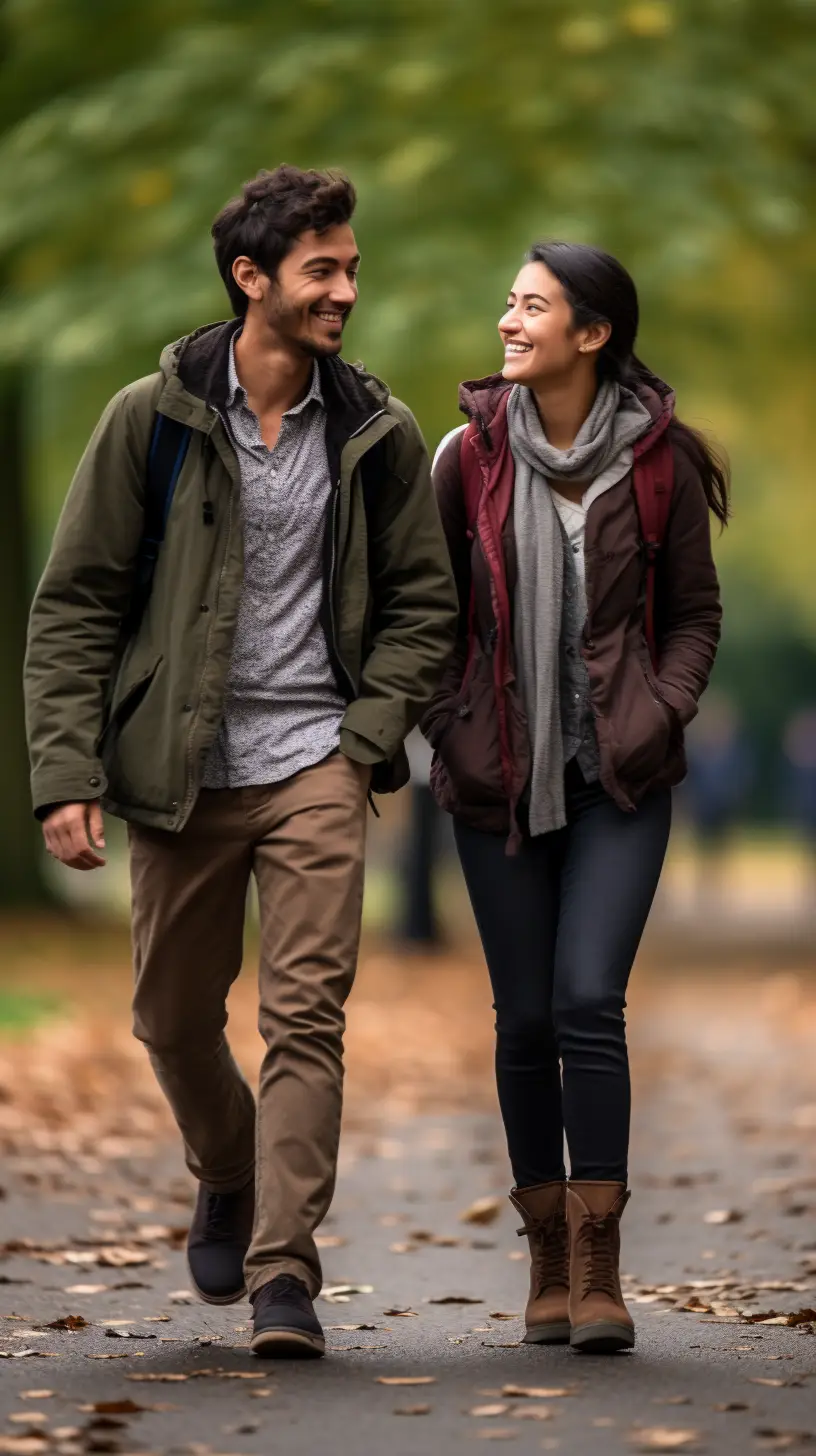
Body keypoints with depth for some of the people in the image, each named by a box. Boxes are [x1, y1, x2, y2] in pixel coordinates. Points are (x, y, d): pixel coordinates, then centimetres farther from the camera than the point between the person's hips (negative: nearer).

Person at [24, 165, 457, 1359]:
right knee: (174, 1016, 12)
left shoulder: (377, 435, 3)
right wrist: (68, 773, -9)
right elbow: (74, 604, -2)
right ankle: (230, 1181, 41)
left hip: (314, 765, 0)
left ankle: (283, 1271, -10)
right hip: (178, 771, 0)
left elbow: (423, 602, 11)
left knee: (307, 1012, -11)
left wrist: (369, 735, -3)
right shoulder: (153, 419, -3)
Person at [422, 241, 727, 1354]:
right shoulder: (472, 454, 1)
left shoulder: (657, 459, -2)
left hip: (618, 777, -2)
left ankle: (599, 1273, -7)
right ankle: (549, 1261, 16)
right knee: (526, 1015, 4)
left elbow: (694, 612, 7)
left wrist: (662, 714, -6)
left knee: (590, 1002, -13)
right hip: (498, 776, 2)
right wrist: (448, 729, 0)